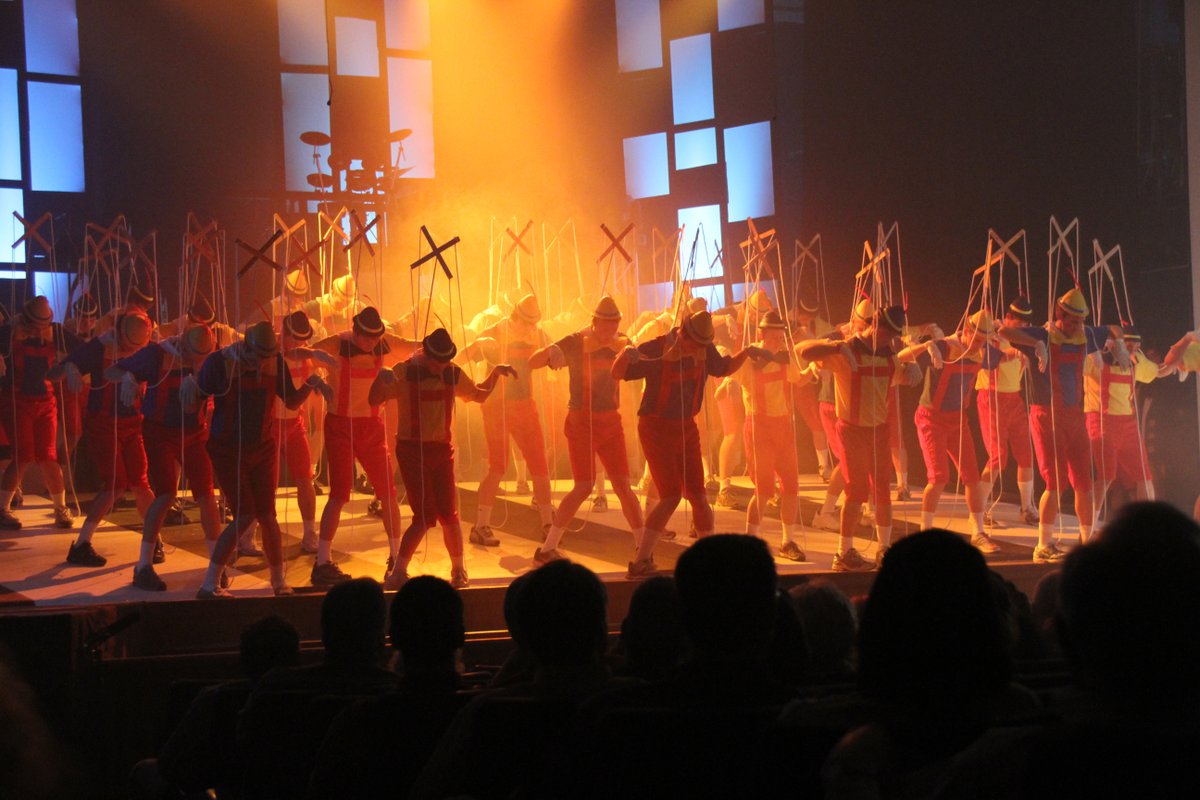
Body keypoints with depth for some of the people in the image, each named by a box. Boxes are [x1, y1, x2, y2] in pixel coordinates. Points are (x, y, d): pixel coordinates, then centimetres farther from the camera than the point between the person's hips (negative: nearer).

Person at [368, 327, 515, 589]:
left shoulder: (453, 374, 6)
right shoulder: (405, 371, -8)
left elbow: (479, 395, 23)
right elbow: (375, 400, -14)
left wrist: (495, 372, 8)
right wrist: (380, 378, -33)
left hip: (442, 450, 4)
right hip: (412, 449, -4)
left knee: (448, 514, -1)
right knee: (425, 516, -11)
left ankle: (458, 570, 18)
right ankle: (396, 572, 0)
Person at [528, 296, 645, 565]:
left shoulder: (621, 342, 4)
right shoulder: (575, 343, -9)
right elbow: (532, 362, -13)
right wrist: (550, 352, -35)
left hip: (611, 422, 4)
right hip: (581, 422, -4)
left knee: (622, 485, 0)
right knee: (584, 486, -10)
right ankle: (546, 550, -2)